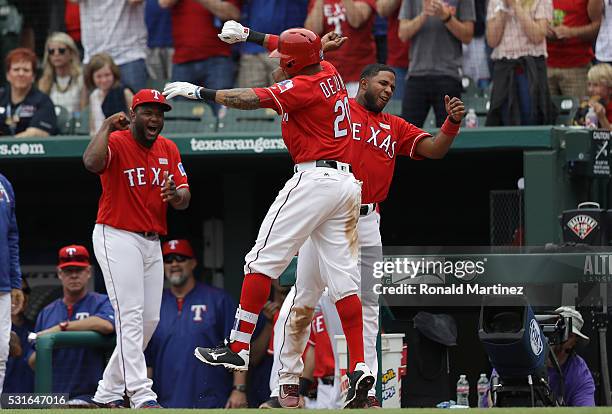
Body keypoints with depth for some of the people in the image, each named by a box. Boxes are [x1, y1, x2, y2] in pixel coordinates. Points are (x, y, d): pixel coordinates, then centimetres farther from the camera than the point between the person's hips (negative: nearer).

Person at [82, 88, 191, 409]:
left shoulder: (168, 149, 10)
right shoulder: (116, 142, -11)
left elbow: (185, 199, 7)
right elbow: (92, 162, -34)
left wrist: (177, 195, -16)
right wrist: (107, 126, -26)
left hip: (152, 243, 8)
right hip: (116, 238, -8)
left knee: (150, 320, 9)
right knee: (131, 316, -15)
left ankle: (108, 393, 18)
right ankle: (141, 395, -20)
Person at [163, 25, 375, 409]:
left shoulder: (304, 86, -12)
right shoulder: (329, 71, 12)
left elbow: (252, 99, -20)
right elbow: (300, 47, 31)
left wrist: (198, 92, -15)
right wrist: (250, 35, 34)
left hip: (314, 177, -9)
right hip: (346, 184, 9)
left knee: (263, 259, -5)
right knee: (343, 276, 5)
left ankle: (239, 348, -8)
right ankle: (360, 370, -3)